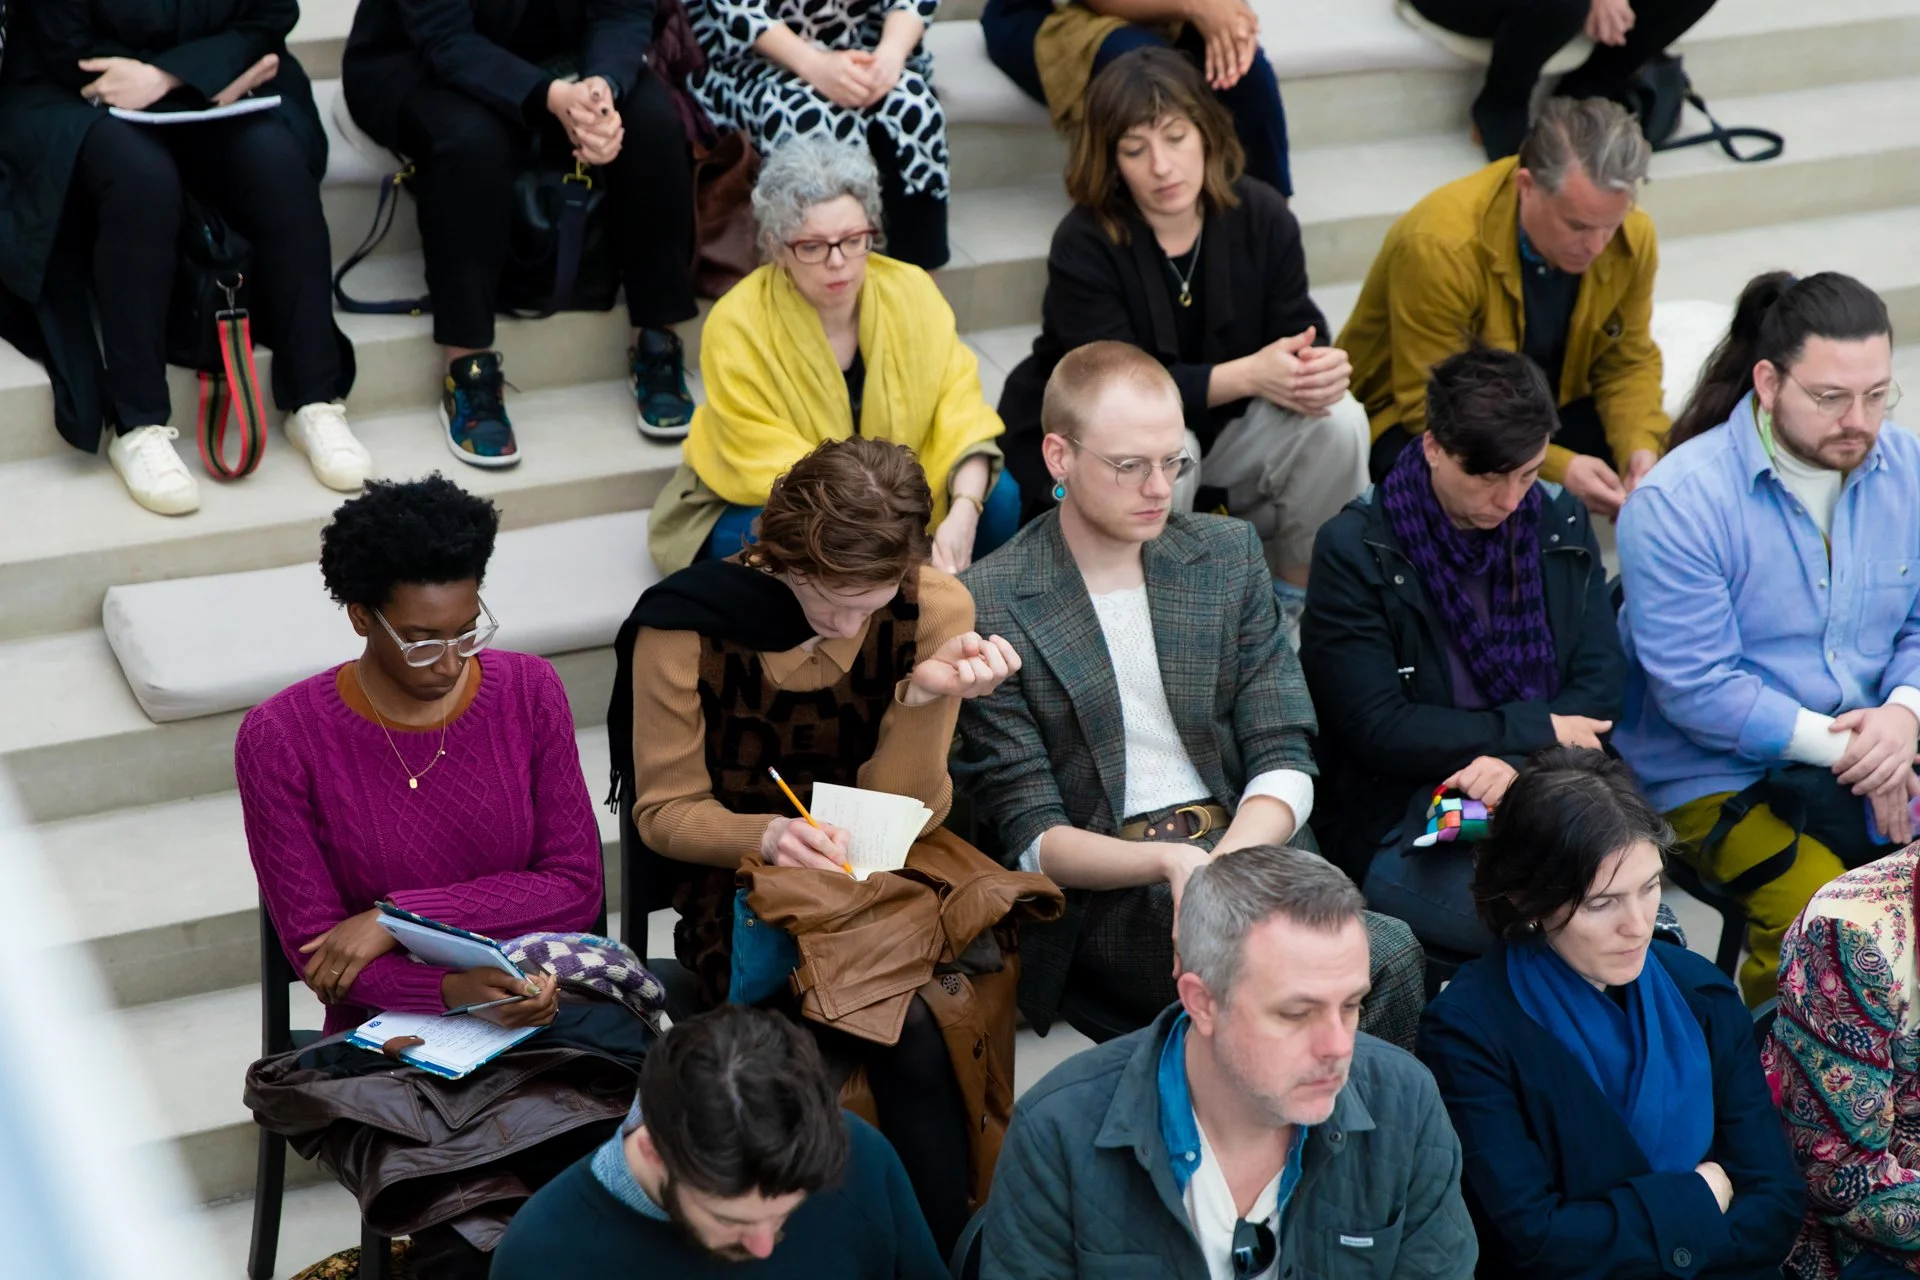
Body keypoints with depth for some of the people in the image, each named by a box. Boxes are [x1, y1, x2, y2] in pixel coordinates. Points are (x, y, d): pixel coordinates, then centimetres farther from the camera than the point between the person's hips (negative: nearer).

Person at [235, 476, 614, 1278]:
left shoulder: (527, 693, 1)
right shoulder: (282, 739, -7)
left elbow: (577, 888, -3)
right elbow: (316, 951, -6)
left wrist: (398, 917, -13)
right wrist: (456, 988, -23)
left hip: (535, 1011, 2)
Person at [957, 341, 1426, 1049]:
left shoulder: (1228, 553, 13)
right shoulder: (986, 606, -2)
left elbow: (1284, 759, 8)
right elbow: (1031, 838, -4)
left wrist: (1226, 864, -14)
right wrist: (1169, 861, -22)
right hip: (1102, 895, -5)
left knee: (1391, 954, -29)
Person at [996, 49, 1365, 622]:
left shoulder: (1261, 215, -10)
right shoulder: (1083, 245, -23)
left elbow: (1300, 333, -8)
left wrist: (1321, 365, -35)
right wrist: (1247, 375, -37)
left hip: (1221, 424, 4)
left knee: (1338, 421, -23)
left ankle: (1292, 595, -1)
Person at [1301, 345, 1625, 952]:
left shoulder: (1561, 524, 11)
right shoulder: (1354, 551, -5)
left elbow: (1602, 686, 6)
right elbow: (1378, 730, -9)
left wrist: (1519, 762, -14)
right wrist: (1535, 729, -8)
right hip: (1399, 827, -4)